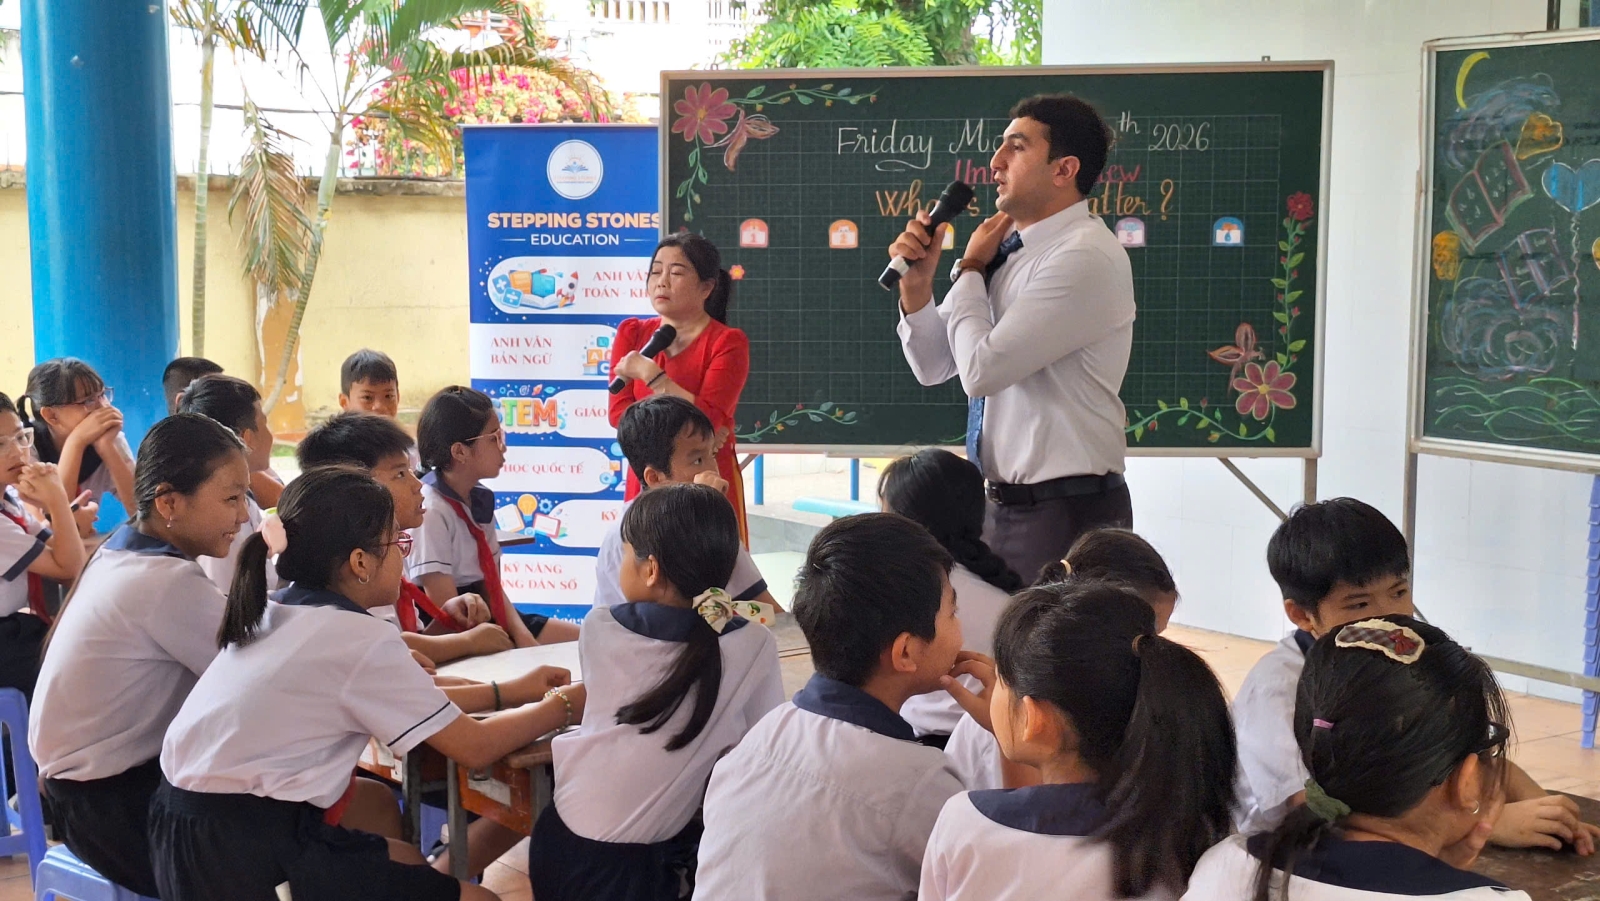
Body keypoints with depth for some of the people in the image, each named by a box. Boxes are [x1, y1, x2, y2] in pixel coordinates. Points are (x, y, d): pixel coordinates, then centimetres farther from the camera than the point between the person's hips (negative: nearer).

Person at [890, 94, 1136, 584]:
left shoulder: (1087, 257, -17)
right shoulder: (1009, 250, 9)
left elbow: (980, 369, -22)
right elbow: (933, 367, 14)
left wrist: (970, 269, -7)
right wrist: (917, 283, -3)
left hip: (1065, 512, -8)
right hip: (1004, 505, 8)